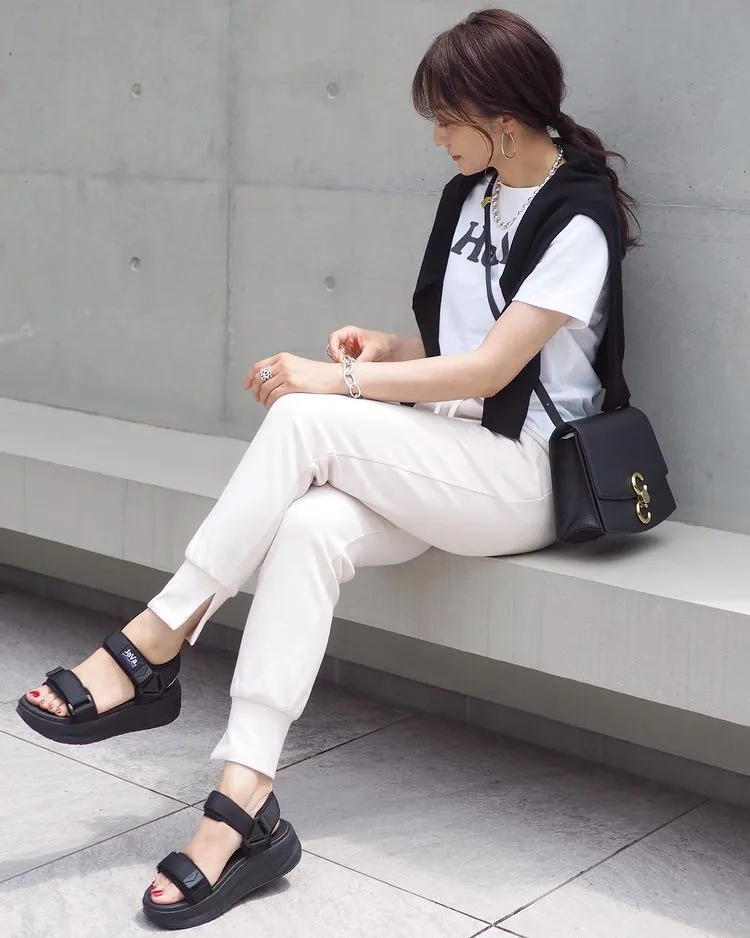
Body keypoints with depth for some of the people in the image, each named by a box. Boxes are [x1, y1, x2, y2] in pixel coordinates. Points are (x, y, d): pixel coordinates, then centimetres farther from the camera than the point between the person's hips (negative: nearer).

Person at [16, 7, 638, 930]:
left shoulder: (578, 220, -11)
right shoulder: (468, 194, 13)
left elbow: (490, 369, -17)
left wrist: (339, 381, -17)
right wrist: (388, 350, 0)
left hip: (526, 479, -6)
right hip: (439, 462, 6)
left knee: (307, 420, -27)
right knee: (311, 528, -27)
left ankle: (153, 647, -18)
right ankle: (246, 802, -31)